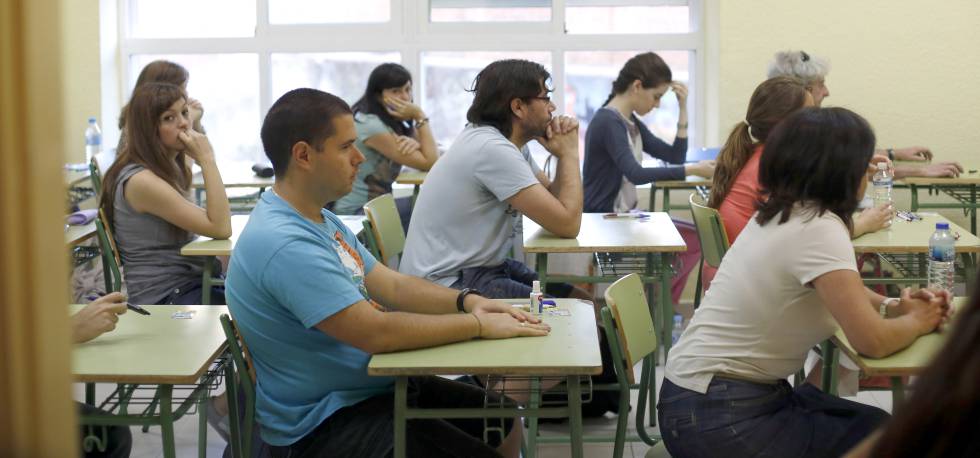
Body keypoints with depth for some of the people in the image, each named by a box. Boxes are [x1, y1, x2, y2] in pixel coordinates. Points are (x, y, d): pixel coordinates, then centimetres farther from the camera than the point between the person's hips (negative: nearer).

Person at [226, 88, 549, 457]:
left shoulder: (320, 219, 8)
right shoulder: (283, 243, -27)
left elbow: (392, 286, 11)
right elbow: (376, 332, -28)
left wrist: (466, 301, -6)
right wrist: (479, 324, -19)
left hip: (372, 385, 10)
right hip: (324, 425, -10)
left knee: (504, 423, 14)